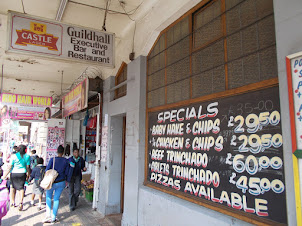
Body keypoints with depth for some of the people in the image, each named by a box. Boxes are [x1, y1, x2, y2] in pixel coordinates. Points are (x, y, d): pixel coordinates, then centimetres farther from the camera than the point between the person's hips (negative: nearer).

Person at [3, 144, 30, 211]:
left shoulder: (14, 156, -7)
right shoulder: (27, 156, -3)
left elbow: (10, 167, -8)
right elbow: (28, 167, -1)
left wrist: (5, 175, -1)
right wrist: (28, 174, 10)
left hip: (14, 173, 0)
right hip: (22, 173, 0)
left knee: (13, 187, 18)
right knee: (21, 187, 7)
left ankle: (13, 202, 27)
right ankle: (21, 202, -9)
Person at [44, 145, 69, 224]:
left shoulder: (52, 159, -13)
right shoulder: (66, 161, -6)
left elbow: (47, 170, -10)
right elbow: (66, 172, -2)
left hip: (52, 182, -2)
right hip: (61, 182, 2)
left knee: (48, 197, 19)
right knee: (56, 199, 12)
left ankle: (48, 215, 10)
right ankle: (53, 218, 15)